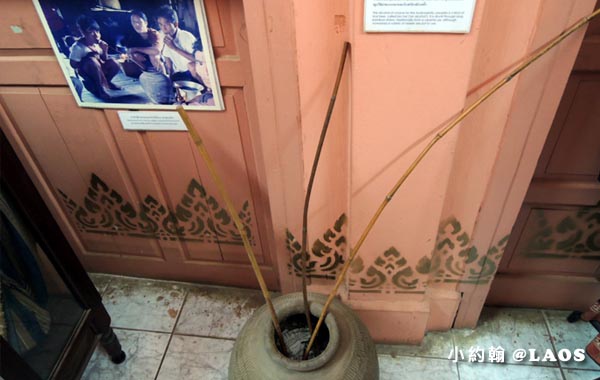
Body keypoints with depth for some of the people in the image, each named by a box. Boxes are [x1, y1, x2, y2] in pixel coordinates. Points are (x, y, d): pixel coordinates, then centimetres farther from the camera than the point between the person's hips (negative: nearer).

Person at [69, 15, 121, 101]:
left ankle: (106, 82, 11)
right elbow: (73, 64, -19)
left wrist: (104, 51, -18)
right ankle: (99, 89, -23)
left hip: (99, 69, 5)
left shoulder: (99, 43, -4)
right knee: (92, 60, -36)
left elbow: (104, 60, 1)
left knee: (114, 64, -18)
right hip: (85, 72, -5)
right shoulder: (78, 47, -20)